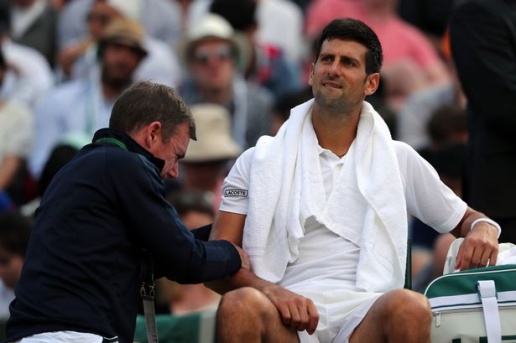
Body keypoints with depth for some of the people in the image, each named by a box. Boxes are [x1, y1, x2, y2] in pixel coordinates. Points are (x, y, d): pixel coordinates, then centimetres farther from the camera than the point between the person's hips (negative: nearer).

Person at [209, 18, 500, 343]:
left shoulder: (399, 160, 21)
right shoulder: (258, 162, 16)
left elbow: (464, 218, 32)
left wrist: (483, 230, 4)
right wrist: (271, 291, -14)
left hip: (364, 316, 1)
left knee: (410, 307, -36)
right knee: (239, 306, -37)